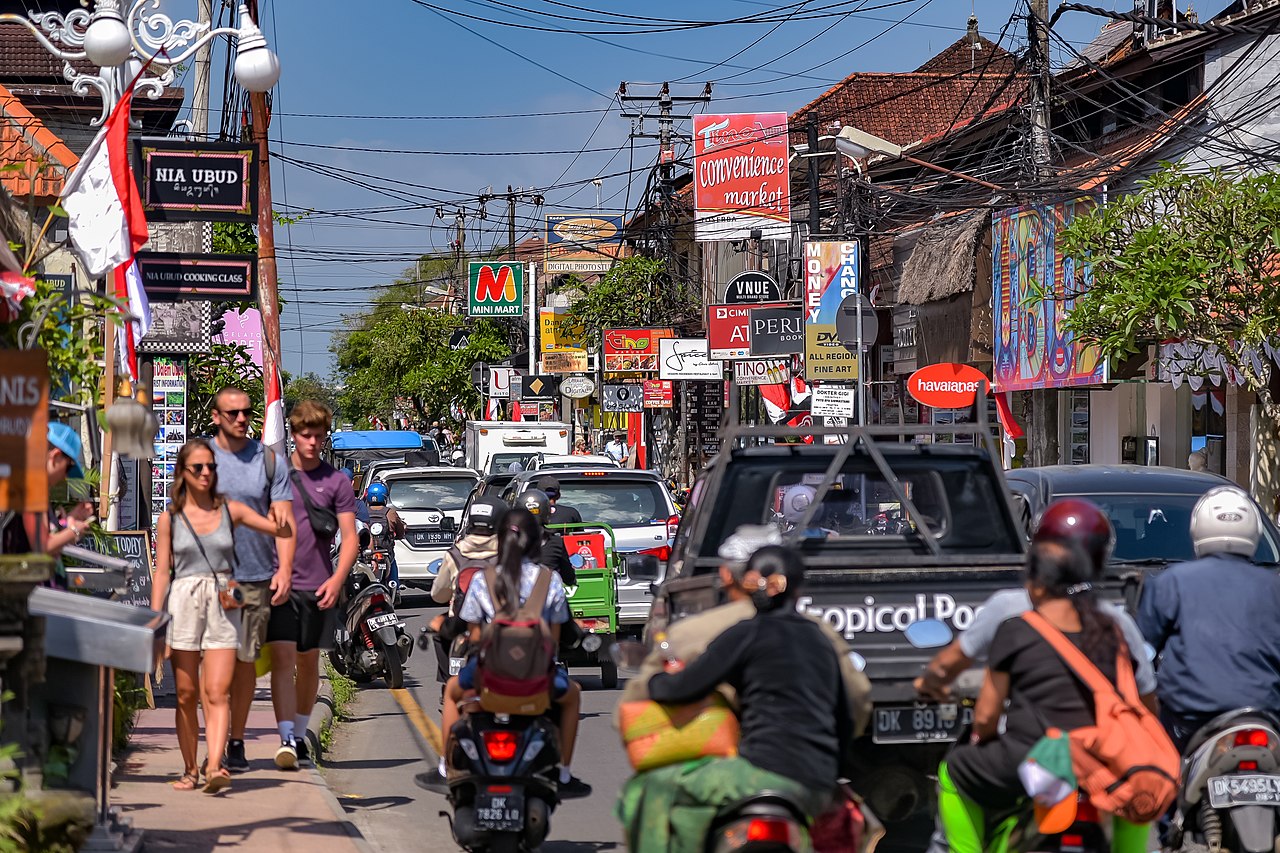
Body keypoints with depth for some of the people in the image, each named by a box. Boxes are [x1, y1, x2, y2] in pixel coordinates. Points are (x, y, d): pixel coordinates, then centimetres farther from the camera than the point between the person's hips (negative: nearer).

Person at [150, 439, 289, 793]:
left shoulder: (231, 510, 7)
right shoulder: (170, 518, 5)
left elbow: (283, 532, 7)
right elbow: (162, 572, 5)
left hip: (223, 605, 0)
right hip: (183, 604, 0)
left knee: (217, 693, -11)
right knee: (186, 695, 3)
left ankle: (214, 767, -20)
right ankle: (190, 770, 12)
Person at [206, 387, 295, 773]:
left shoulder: (270, 460, 7)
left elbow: (283, 519, 4)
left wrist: (284, 570, -7)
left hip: (258, 576, 1)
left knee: (246, 660, 6)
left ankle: (237, 741, 16)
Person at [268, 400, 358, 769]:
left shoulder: (335, 481, 4)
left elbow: (350, 537, 0)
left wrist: (337, 578, -14)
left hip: (317, 586, 1)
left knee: (309, 661, 12)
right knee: (282, 659, -12)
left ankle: (300, 734, 28)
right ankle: (286, 739, -18)